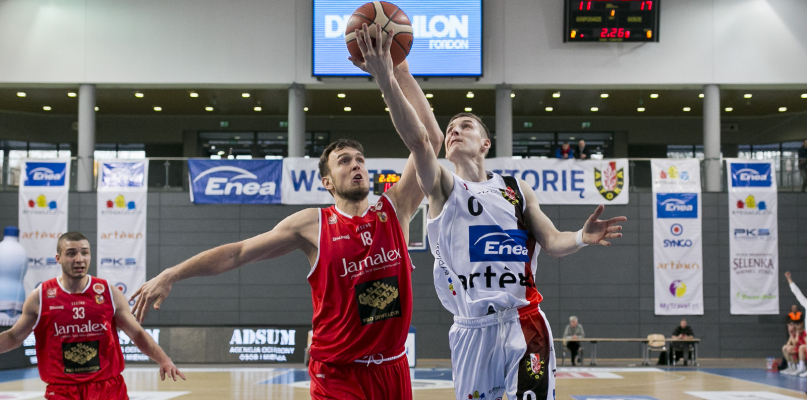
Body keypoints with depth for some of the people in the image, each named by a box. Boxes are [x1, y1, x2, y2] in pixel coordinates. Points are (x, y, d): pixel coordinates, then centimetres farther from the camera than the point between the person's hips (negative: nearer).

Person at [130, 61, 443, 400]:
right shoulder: (313, 225, -2)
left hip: (393, 370, 2)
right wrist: (172, 274, -7)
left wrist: (400, 73, -5)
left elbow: (430, 139, -3)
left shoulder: (395, 210, 1)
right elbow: (238, 252, -1)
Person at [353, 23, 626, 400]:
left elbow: (552, 241, 6)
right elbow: (417, 139, -13)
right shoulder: (442, 186, 3)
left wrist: (581, 238, -18)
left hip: (524, 326, 0)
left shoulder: (516, 189, 11)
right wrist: (386, 79, -28)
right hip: (472, 330, 0)